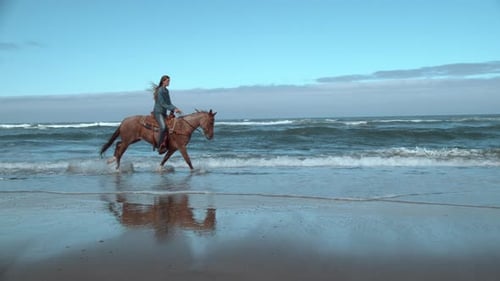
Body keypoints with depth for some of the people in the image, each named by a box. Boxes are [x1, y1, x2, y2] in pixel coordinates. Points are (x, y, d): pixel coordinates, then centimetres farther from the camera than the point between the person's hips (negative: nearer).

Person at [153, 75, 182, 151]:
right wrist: (173, 109, -20)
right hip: (158, 112, -10)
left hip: (163, 113, 10)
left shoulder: (166, 91, 13)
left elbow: (169, 103, 14)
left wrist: (175, 108, -1)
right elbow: (163, 104, -17)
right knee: (163, 127, -30)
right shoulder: (160, 91, -13)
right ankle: (159, 146, -24)